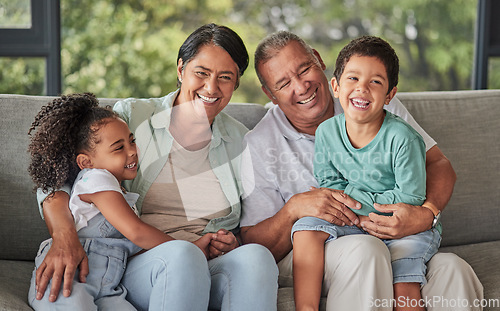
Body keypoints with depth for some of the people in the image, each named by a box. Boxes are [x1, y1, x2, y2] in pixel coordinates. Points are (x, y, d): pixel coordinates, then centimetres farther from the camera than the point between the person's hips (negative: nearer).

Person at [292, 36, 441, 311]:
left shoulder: (402, 138, -18)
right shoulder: (327, 132, -5)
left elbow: (410, 198, -15)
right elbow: (329, 186, 0)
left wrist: (349, 194, -16)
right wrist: (366, 213, -17)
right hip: (356, 226, 4)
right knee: (308, 225, -20)